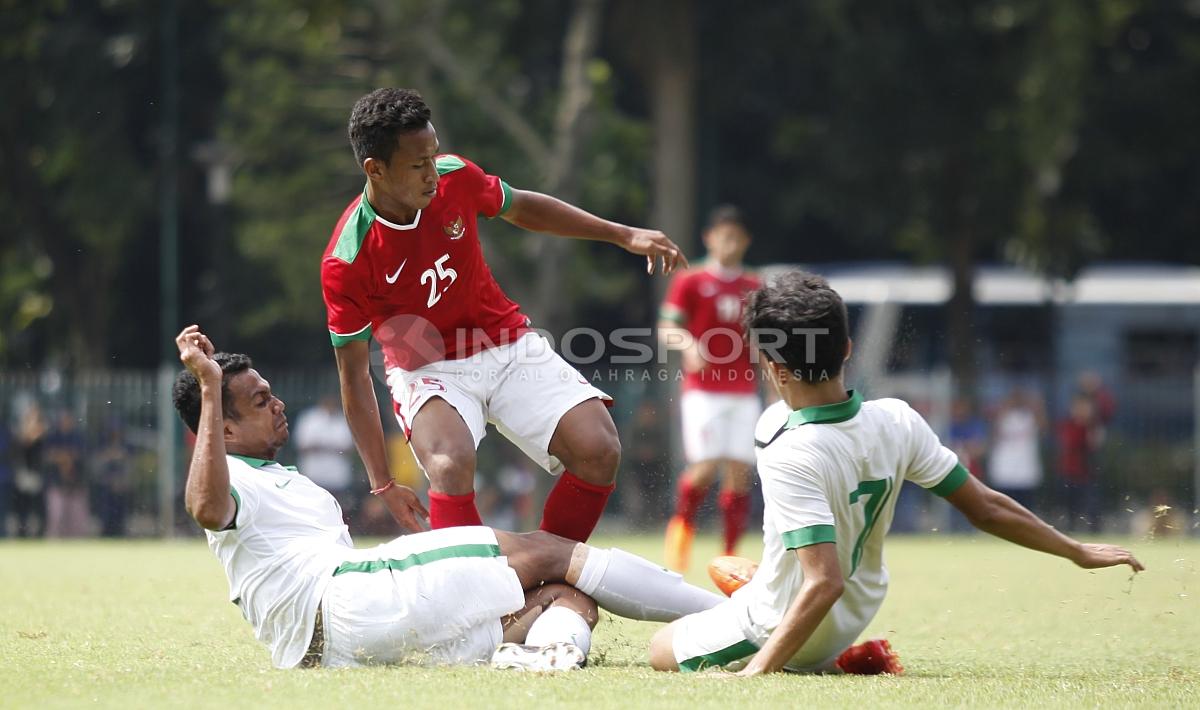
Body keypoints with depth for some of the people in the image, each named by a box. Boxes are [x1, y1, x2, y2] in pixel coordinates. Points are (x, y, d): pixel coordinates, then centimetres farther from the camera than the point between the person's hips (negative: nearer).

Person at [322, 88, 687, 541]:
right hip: (429, 370, -4)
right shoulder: (346, 264, -23)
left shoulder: (455, 177, -12)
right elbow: (353, 374, -14)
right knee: (451, 466, -36)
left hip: (508, 347, 4)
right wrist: (382, 484, -14)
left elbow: (522, 207, 11)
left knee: (599, 452, -16)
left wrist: (623, 235, 10)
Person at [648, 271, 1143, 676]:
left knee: (663, 649, 16)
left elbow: (825, 583, -40)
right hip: (853, 621, 8)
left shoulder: (788, 457, -34)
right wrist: (1078, 552, 4)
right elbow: (987, 509, -9)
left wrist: (756, 671, -36)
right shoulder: (896, 421, -15)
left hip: (777, 633, -8)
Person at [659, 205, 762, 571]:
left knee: (740, 472, -3)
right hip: (703, 389, -4)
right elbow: (666, 328, -4)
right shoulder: (690, 282, 1)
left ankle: (730, 555, 2)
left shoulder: (754, 288, 13)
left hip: (744, 393, 4)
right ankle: (682, 524, 13)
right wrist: (689, 343, -25)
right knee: (706, 467, -13)